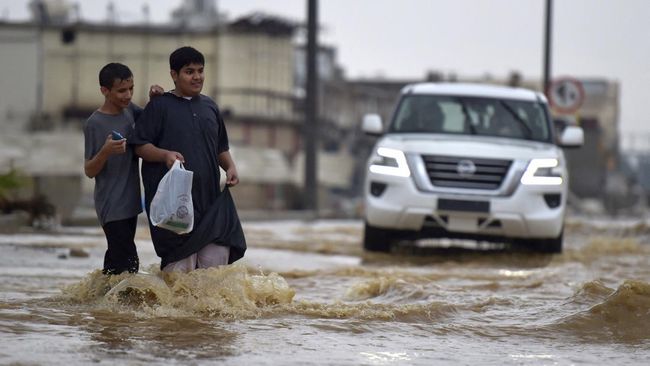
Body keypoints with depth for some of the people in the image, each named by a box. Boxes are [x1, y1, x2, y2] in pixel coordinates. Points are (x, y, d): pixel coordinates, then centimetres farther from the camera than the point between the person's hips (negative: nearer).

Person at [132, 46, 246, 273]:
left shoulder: (209, 107, 18)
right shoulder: (159, 106, 1)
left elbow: (221, 148, 26)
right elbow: (140, 146, -2)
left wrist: (230, 167, 7)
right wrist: (165, 155, -20)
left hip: (210, 197, 5)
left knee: (218, 254, -5)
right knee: (180, 264, -8)